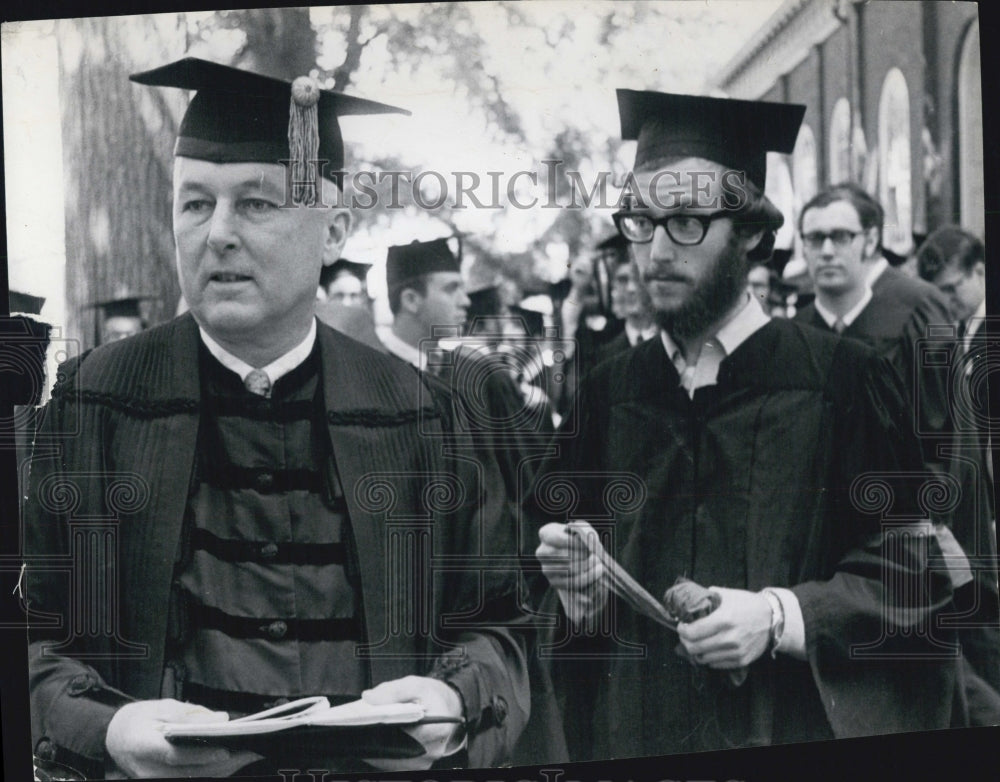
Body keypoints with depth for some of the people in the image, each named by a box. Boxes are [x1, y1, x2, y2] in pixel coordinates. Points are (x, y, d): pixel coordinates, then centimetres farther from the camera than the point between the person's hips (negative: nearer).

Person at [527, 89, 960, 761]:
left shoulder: (841, 379, -8)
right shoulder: (610, 391, 2)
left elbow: (913, 579, -10)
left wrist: (779, 618, -20)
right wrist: (581, 585, -14)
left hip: (797, 739, -3)